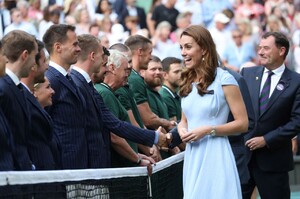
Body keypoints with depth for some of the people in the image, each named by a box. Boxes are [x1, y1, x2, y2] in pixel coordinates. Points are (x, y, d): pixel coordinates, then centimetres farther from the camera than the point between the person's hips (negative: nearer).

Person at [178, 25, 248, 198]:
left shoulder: (224, 80, -7)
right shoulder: (187, 82, 13)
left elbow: (242, 123, -8)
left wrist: (208, 130, -17)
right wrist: (182, 129, 1)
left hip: (215, 154, -6)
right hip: (192, 155, 6)